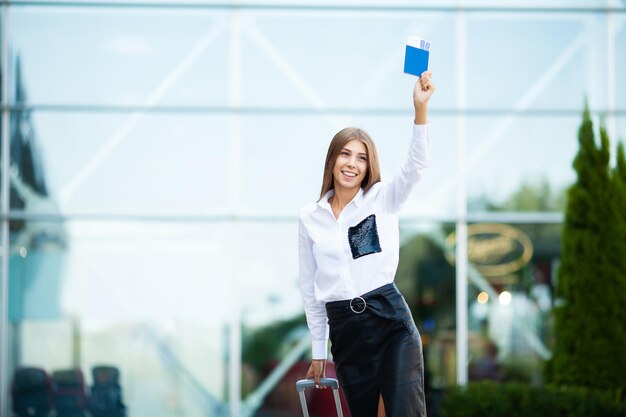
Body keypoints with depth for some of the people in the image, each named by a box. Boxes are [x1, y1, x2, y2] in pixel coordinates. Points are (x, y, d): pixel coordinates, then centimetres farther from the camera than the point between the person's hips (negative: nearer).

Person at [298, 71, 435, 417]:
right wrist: (318, 351, 14)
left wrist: (420, 109, -31)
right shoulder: (310, 218, 9)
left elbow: (416, 165, -16)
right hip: (344, 330, 3)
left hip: (391, 321, -3)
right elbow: (310, 287, 13)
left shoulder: (382, 200, 3)